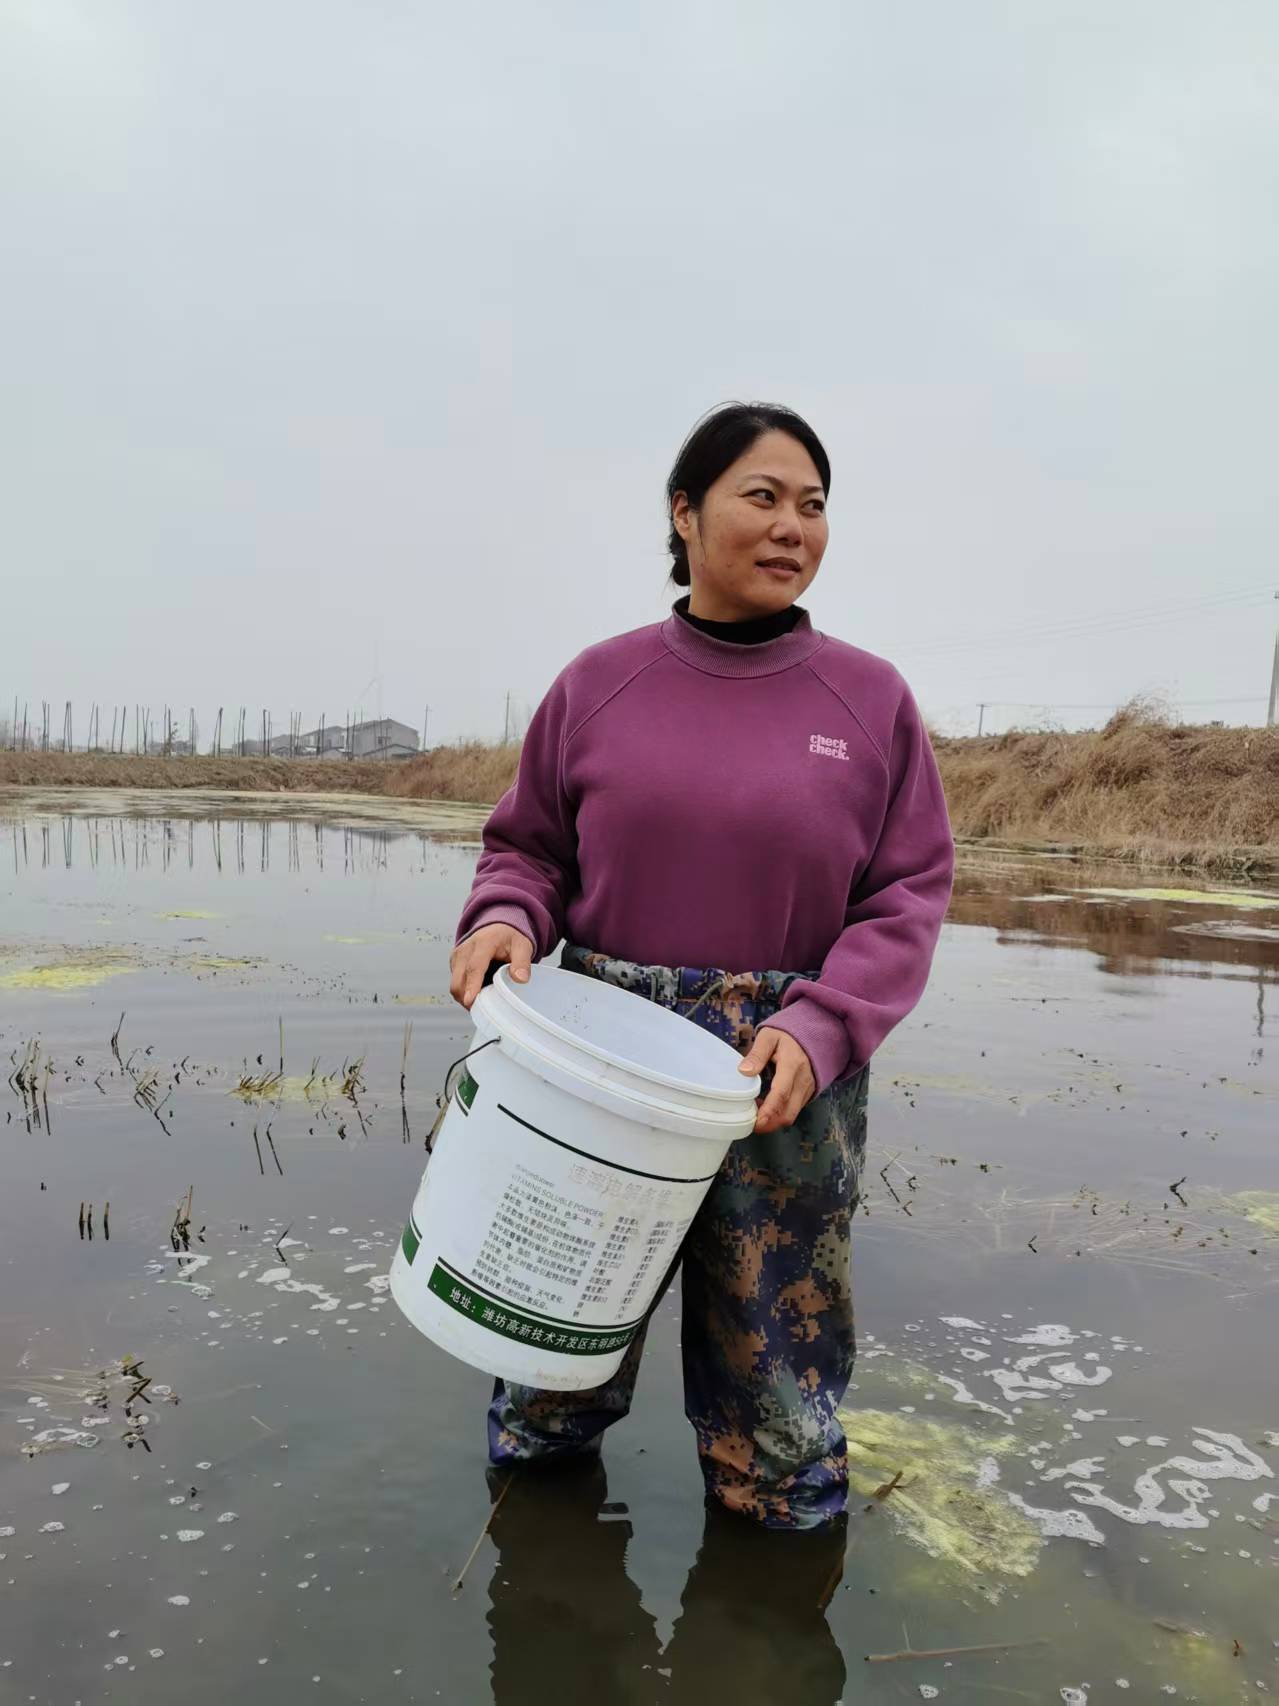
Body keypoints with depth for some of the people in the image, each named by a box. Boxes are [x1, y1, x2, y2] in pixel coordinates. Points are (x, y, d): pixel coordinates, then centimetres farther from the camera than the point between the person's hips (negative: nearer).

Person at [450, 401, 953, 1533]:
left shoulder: (871, 700, 0)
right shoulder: (598, 685, 2)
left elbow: (909, 893, -1)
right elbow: (528, 846, 10)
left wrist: (820, 1028, -15)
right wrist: (506, 922, -12)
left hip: (784, 1081, 0)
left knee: (777, 1398, 13)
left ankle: (773, 1494, 45)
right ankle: (548, 1455, 49)